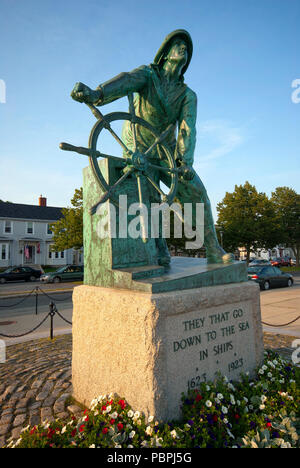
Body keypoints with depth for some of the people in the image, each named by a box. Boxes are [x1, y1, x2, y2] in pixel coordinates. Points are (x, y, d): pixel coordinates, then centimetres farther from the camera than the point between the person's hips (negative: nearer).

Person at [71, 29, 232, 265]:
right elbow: (126, 81, -28)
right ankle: (159, 250, -14)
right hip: (138, 151, -2)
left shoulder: (188, 96, 2)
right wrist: (97, 93, -50)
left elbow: (187, 128, -16)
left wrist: (184, 161, -35)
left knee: (195, 191, -11)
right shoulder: (148, 74, -4)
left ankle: (213, 251, -4)